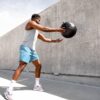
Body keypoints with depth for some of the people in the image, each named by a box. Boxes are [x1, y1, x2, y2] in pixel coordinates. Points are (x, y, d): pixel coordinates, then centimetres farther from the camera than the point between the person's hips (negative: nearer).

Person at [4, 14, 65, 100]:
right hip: (26, 48, -10)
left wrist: (55, 40, 22)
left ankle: (37, 85, 19)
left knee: (38, 65, 10)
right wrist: (57, 30, -11)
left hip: (32, 49, 10)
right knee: (22, 66, -20)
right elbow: (44, 29, -12)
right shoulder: (30, 23, 0)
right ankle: (9, 89, -22)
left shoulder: (37, 31, 25)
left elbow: (45, 39, 30)